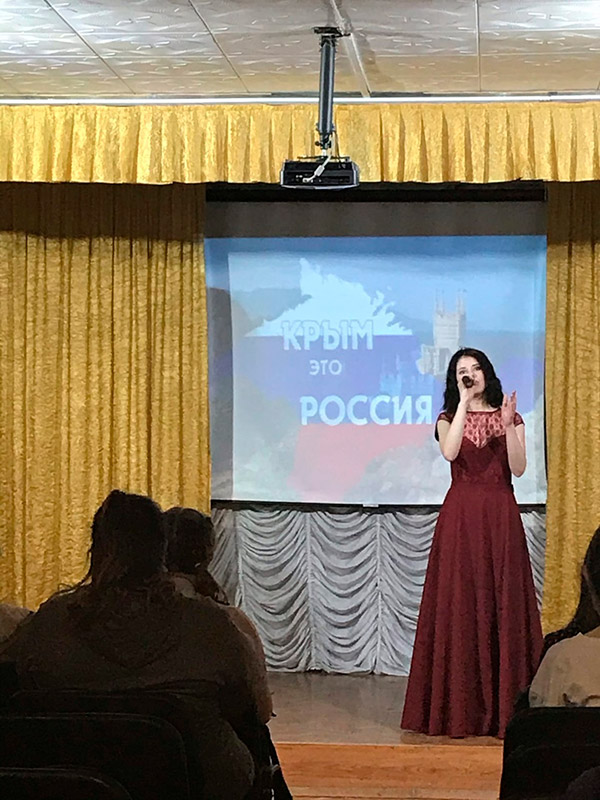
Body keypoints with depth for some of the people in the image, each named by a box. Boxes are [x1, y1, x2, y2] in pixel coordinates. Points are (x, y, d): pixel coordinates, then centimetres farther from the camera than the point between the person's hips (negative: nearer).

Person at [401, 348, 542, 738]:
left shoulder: (509, 418, 11)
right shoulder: (449, 419, 8)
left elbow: (518, 468, -3)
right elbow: (450, 452, -15)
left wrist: (508, 425, -15)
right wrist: (464, 402, -13)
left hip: (500, 517, 1)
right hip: (460, 517, -1)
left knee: (502, 604, -1)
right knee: (459, 606, -3)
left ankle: (503, 704, 4)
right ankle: (459, 706, 2)